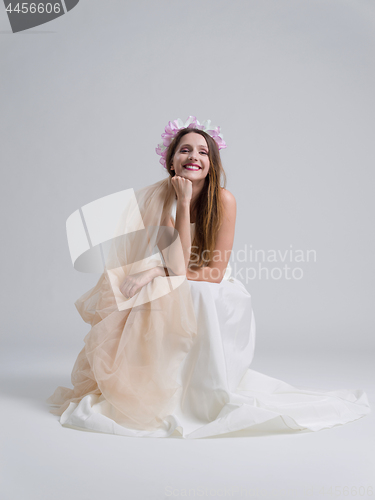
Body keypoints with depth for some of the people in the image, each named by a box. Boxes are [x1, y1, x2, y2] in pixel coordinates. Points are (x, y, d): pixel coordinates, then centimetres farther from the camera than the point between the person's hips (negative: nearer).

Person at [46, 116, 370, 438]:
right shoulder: (158, 197, -10)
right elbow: (177, 264, -22)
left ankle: (204, 393, -11)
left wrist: (156, 271, -18)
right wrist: (182, 202, -24)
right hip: (171, 300, 1)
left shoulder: (223, 200, -12)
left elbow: (215, 272, -15)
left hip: (213, 301, -1)